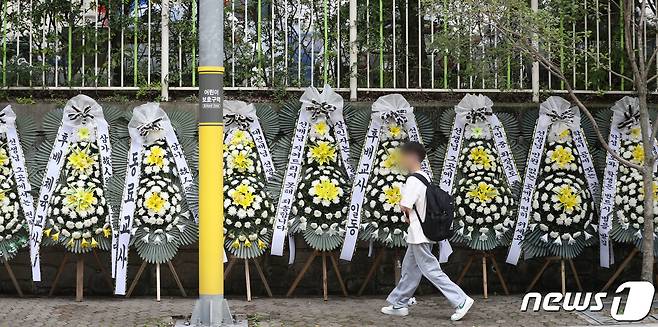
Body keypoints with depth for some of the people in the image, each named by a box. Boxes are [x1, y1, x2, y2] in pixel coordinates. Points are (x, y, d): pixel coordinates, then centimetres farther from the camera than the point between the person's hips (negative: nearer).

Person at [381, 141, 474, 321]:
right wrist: (410, 215, 6)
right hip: (424, 231, 10)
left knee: (431, 271, -5)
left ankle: (461, 301, -5)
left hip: (419, 234, -10)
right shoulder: (425, 177, 9)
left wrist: (407, 215, -2)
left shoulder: (413, 180, -20)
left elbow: (405, 207, -23)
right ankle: (398, 304, 26)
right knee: (409, 269, 16)